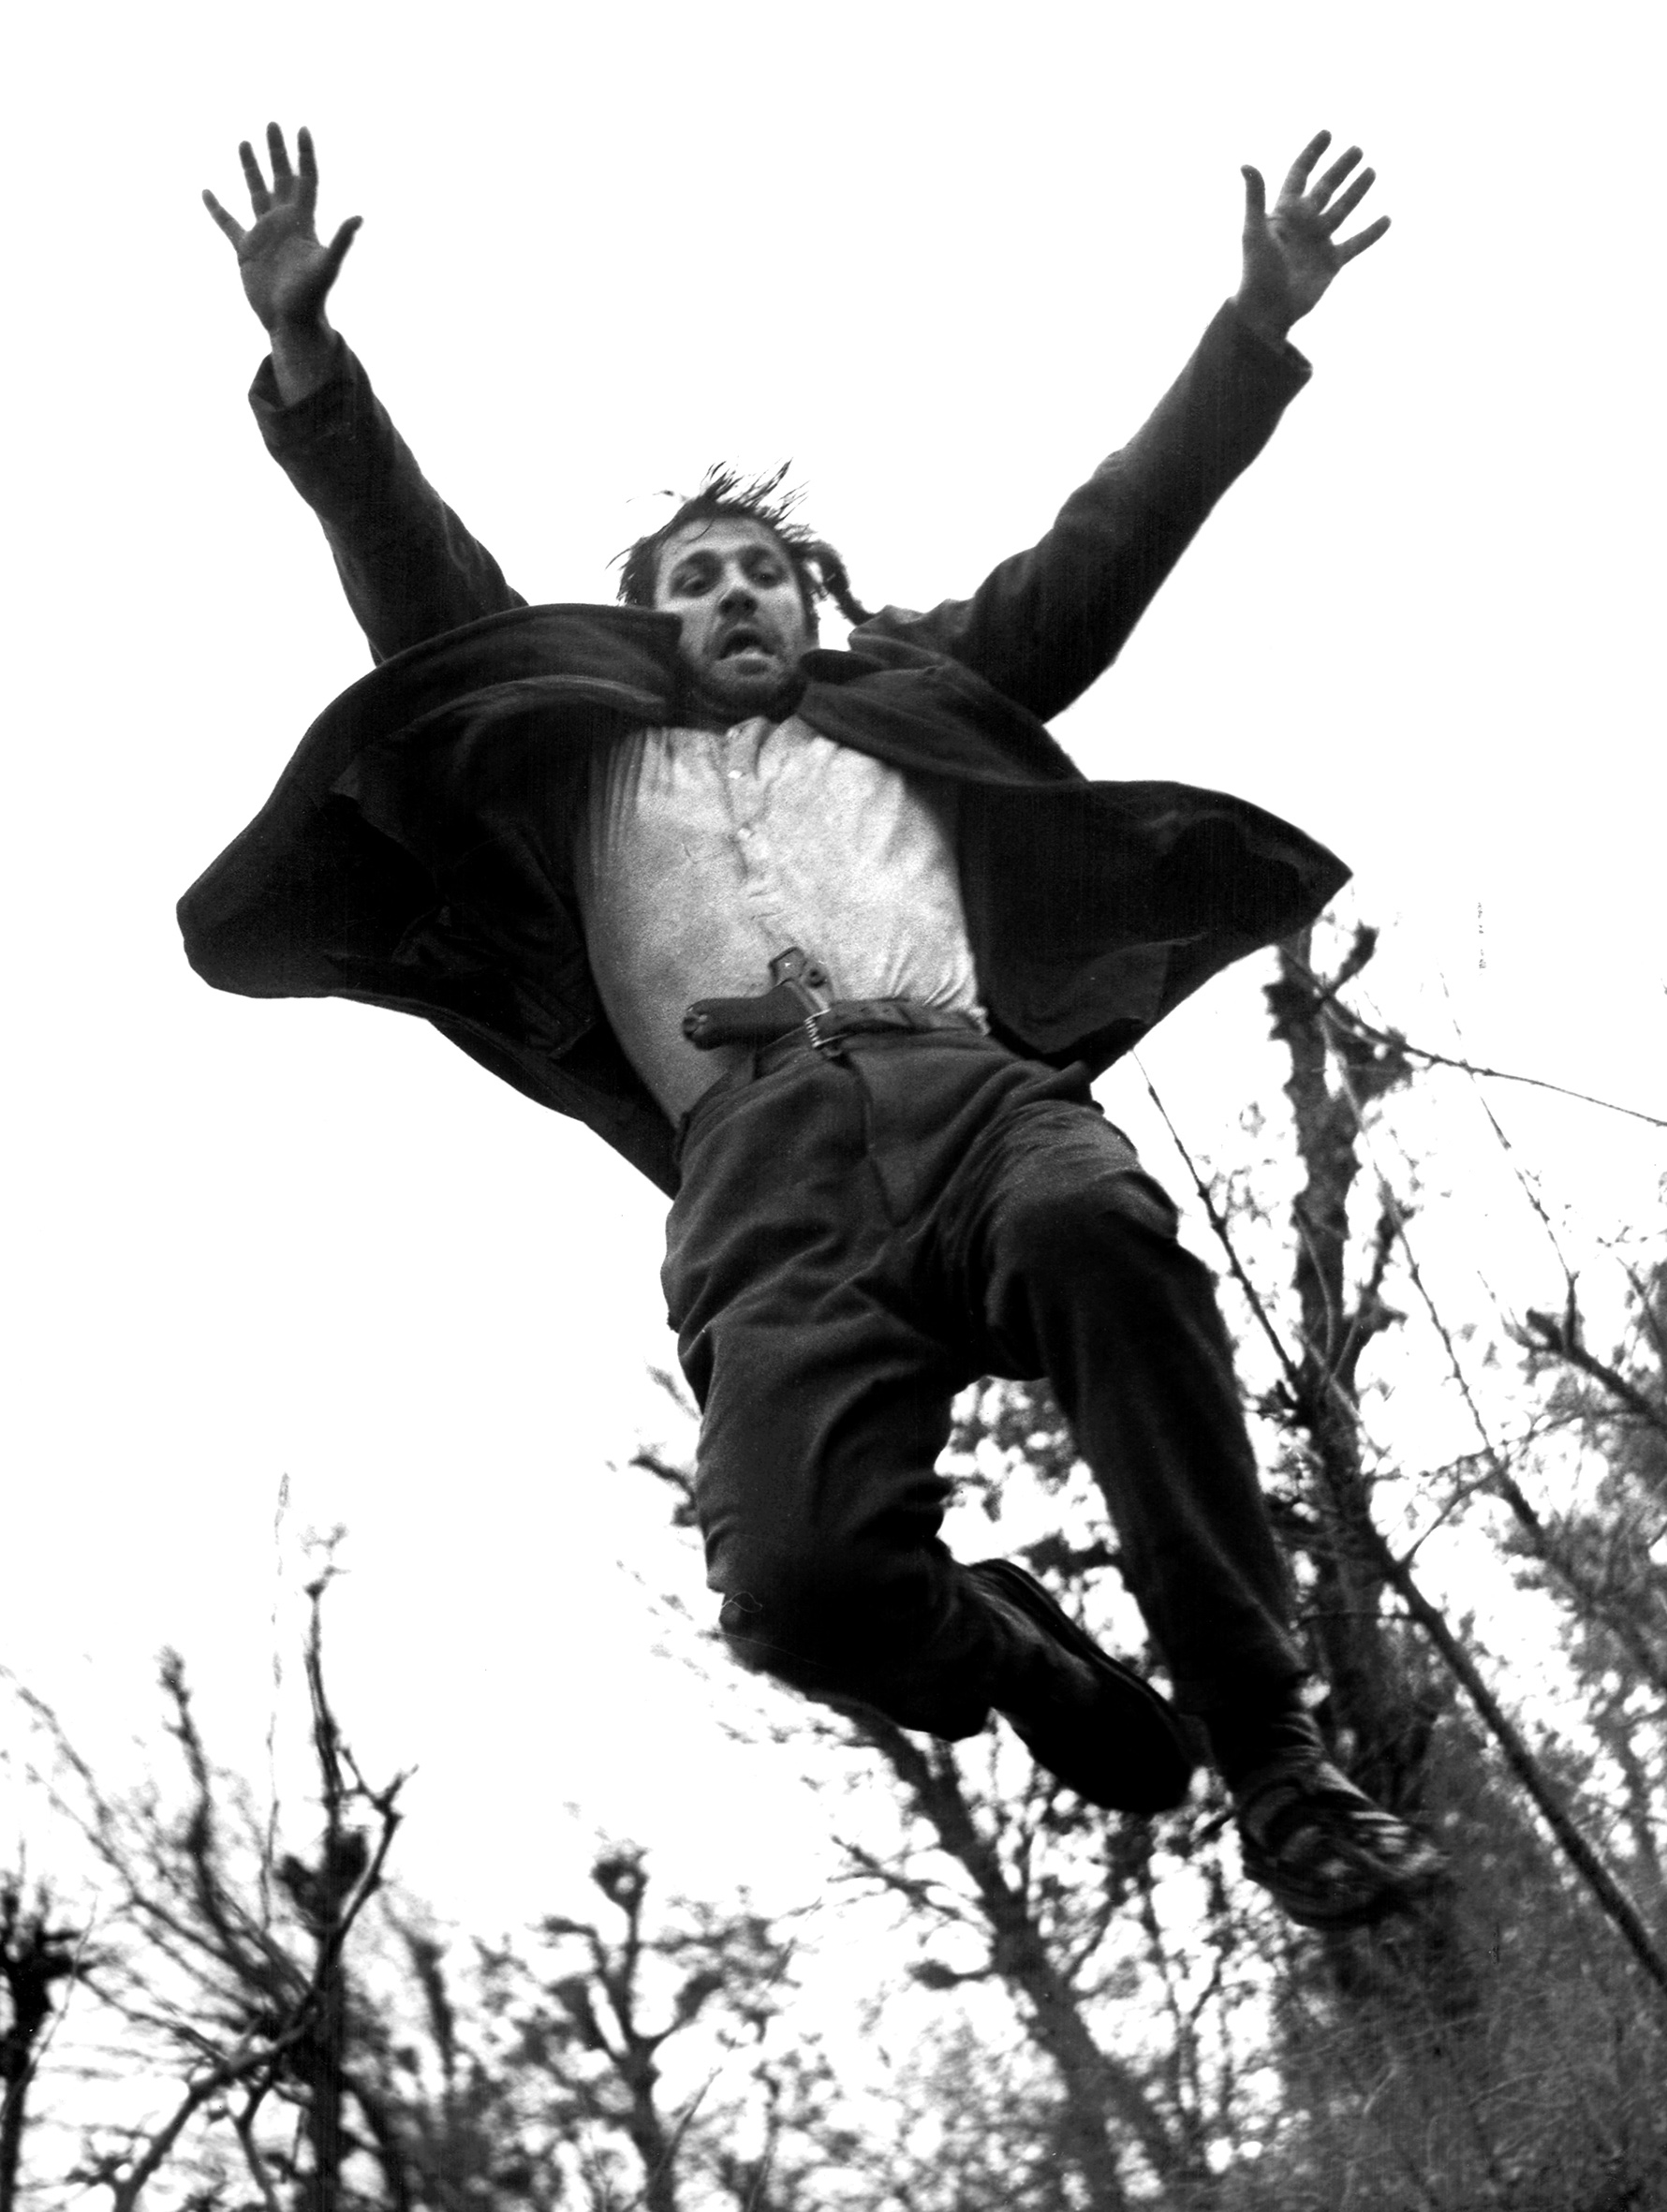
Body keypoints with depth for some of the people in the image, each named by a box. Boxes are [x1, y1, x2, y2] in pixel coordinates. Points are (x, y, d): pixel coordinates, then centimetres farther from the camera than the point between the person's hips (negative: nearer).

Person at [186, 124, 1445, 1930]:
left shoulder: (915, 695, 34)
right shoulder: (587, 753, 33)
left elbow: (1105, 545, 31)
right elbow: (423, 590, 28)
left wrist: (1256, 325, 25)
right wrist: (308, 362, 19)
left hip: (971, 1083, 1)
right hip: (760, 1159, 0)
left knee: (1093, 1224, -40)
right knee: (803, 1577, -30)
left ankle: (1274, 1761, -32)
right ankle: (1080, 1707, 2)